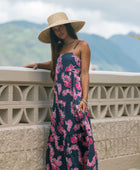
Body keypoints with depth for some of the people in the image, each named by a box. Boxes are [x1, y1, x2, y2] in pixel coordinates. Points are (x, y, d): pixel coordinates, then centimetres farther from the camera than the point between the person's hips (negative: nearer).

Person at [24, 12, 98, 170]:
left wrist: (84, 99, -13)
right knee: (58, 137, 2)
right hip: (60, 98, 7)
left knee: (75, 135, -9)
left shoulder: (82, 45, 2)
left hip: (74, 96, -6)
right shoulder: (60, 48, 20)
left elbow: (84, 73, -5)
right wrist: (38, 65, 25)